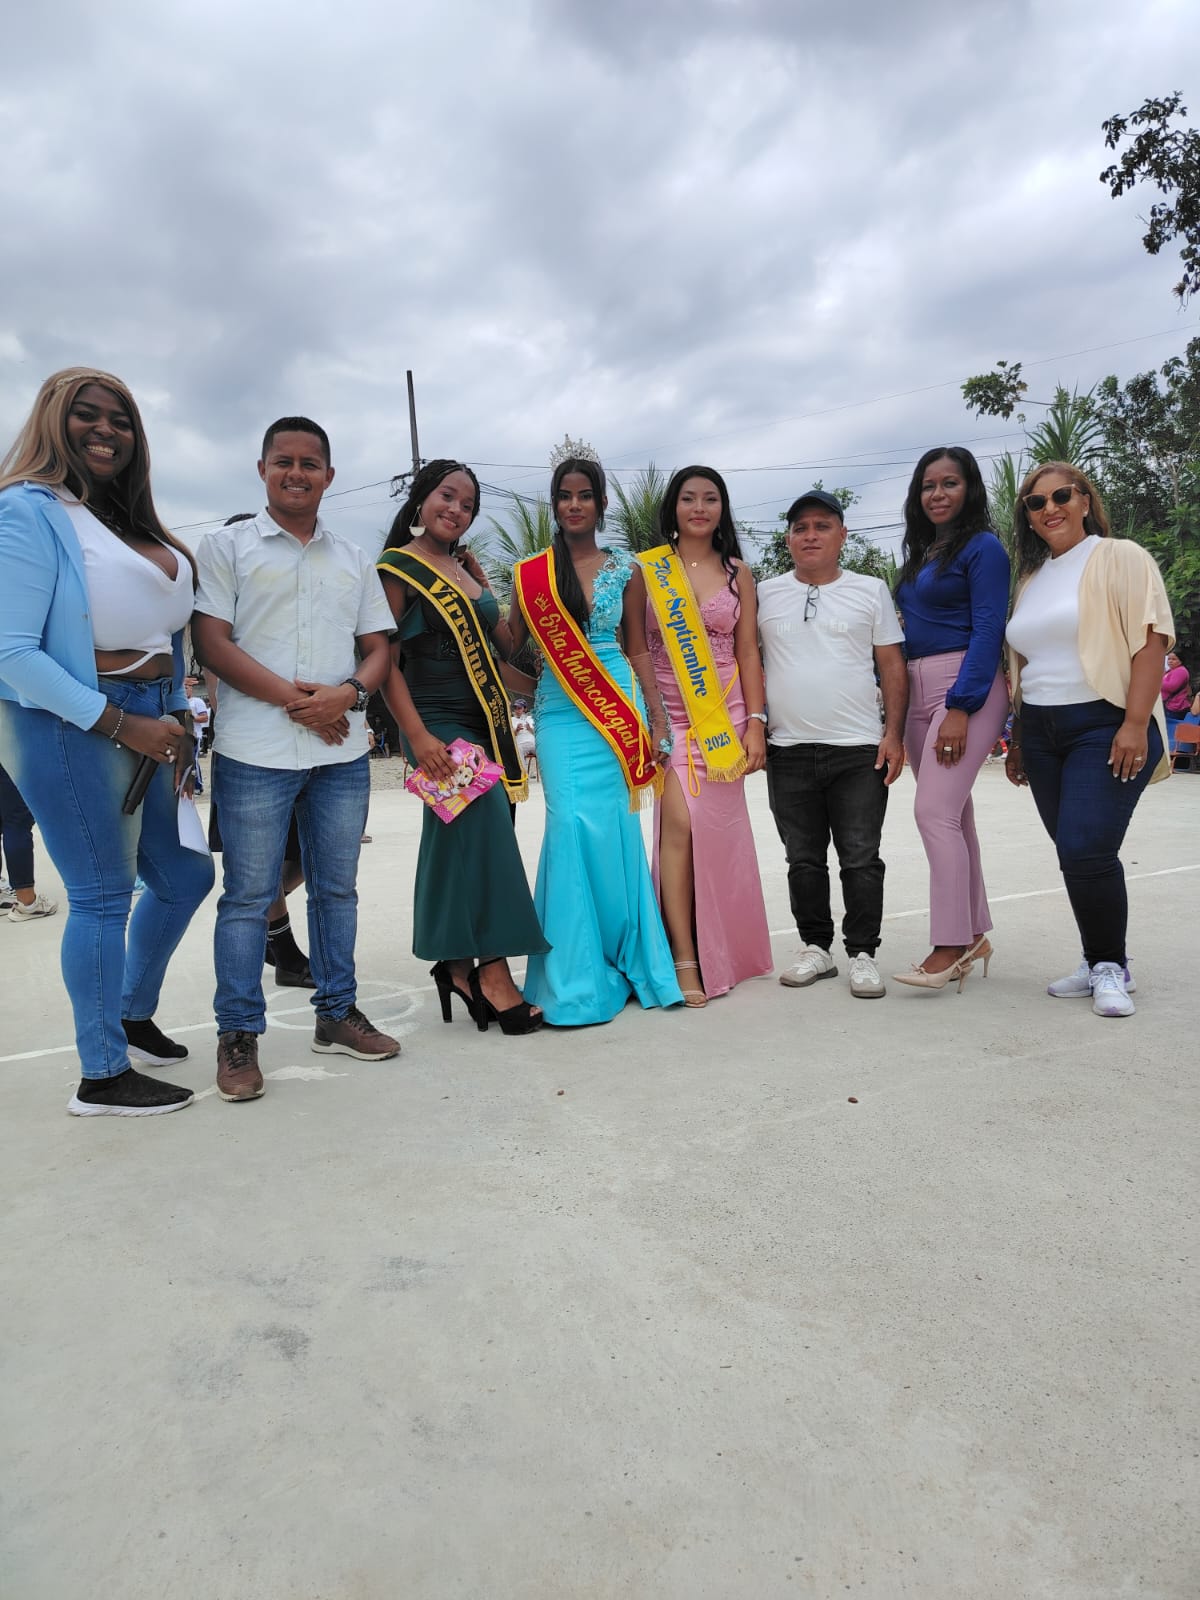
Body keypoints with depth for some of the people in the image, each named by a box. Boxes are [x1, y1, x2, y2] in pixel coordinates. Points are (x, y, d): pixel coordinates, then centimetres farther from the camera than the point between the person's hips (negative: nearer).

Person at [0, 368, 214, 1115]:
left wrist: (179, 719, 5)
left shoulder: (132, 520, 15)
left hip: (152, 718, 8)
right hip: (74, 726, -8)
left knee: (185, 875, 14)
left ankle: (134, 1017, 36)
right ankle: (102, 1076, 12)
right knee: (103, 894, -3)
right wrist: (124, 725, -20)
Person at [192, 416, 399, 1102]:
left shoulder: (354, 559, 17)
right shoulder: (228, 545, 5)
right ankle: (239, 1036, 9)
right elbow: (212, 642, -5)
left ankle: (337, 1014, 22)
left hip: (343, 750, 4)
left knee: (337, 887, 10)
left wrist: (349, 693, -8)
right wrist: (291, 697, -14)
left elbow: (378, 647, 14)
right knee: (249, 895, -1)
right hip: (255, 752, -4)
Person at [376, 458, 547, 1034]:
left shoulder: (468, 566, 15)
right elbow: (386, 662, -9)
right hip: (439, 722, -7)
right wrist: (418, 736, -18)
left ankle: (459, 965, 16)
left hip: (485, 720, 7)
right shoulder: (397, 568, -4)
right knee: (484, 826, -14)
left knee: (462, 840, 8)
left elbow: (504, 638, 16)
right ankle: (492, 971, -10)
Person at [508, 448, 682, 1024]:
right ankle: (577, 978, 1)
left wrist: (657, 718, 2)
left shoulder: (625, 570, 9)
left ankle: (625, 958, 14)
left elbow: (639, 650, 9)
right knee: (572, 823, -10)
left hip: (617, 710, 0)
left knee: (613, 827, -3)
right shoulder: (530, 573, 9)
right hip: (559, 713, 0)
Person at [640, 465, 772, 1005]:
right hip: (668, 714, -2)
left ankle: (720, 953, 17)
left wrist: (755, 723, 1)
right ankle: (685, 961, -9)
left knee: (716, 833, 1)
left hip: (724, 715, 2)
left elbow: (749, 653, 9)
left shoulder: (738, 572, 11)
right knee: (679, 823, -16)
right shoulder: (645, 569, 4)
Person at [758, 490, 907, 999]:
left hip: (859, 748, -2)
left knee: (861, 859, 0)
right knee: (803, 859, 10)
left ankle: (862, 954, 11)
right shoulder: (764, 594, 9)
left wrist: (894, 735, -3)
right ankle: (816, 948, 22)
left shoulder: (871, 591, 7)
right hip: (788, 751, 2)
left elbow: (893, 667, 5)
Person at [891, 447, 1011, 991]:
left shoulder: (983, 548, -4)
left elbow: (987, 631, -13)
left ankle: (951, 946, -12)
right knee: (953, 813, 10)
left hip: (965, 686, -8)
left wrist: (960, 707, -21)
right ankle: (974, 933, 18)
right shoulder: (919, 554, 19)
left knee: (935, 810, -16)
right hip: (917, 690, 8)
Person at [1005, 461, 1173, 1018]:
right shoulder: (1030, 579, 17)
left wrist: (1136, 723, -19)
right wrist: (1018, 740, 17)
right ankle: (1099, 963, 19)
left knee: (1086, 851, -14)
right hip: (1043, 735, 6)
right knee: (1078, 857, 7)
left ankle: (1111, 966, 4)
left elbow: (1150, 639, -10)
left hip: (1105, 726, -6)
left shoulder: (1120, 558, -1)